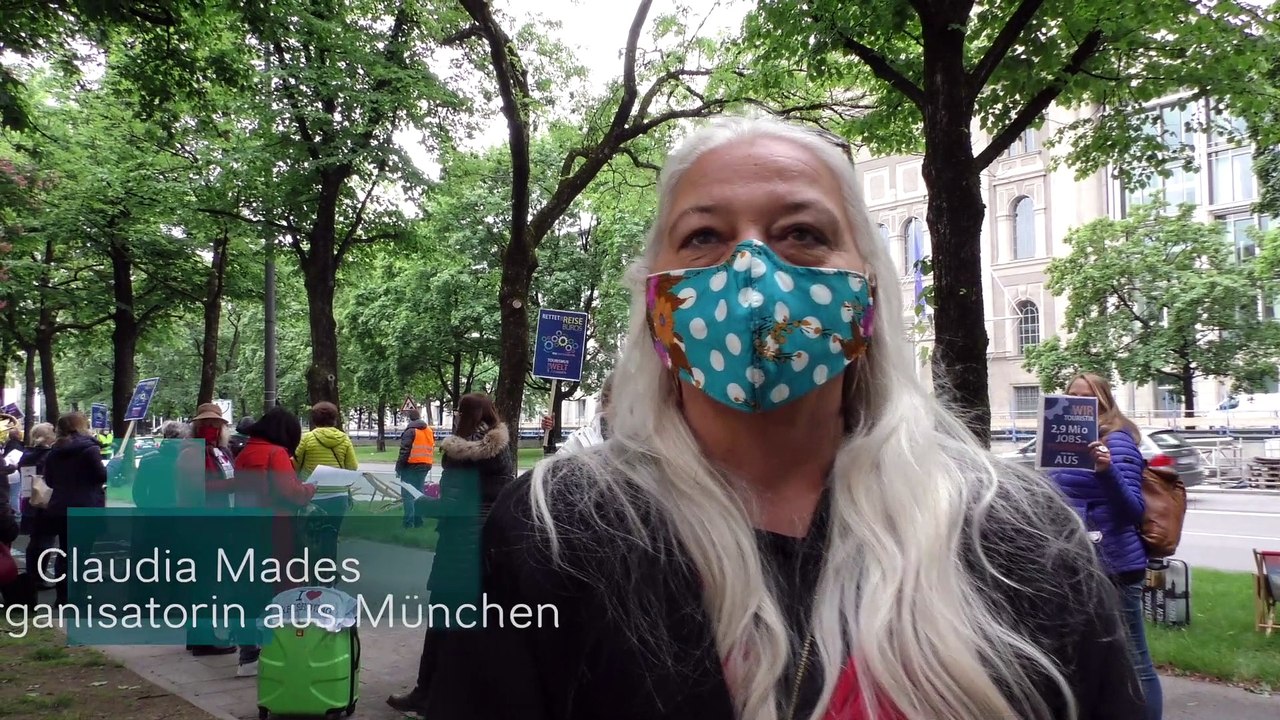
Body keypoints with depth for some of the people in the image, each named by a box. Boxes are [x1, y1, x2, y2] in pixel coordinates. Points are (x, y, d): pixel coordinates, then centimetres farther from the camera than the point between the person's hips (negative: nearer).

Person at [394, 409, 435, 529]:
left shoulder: (410, 431, -10)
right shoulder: (429, 431, 12)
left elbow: (404, 452, -15)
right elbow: (432, 450, 15)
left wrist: (398, 468, -9)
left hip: (411, 466, -7)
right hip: (425, 466, 7)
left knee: (408, 495, -3)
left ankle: (409, 522, -8)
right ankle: (418, 521, 17)